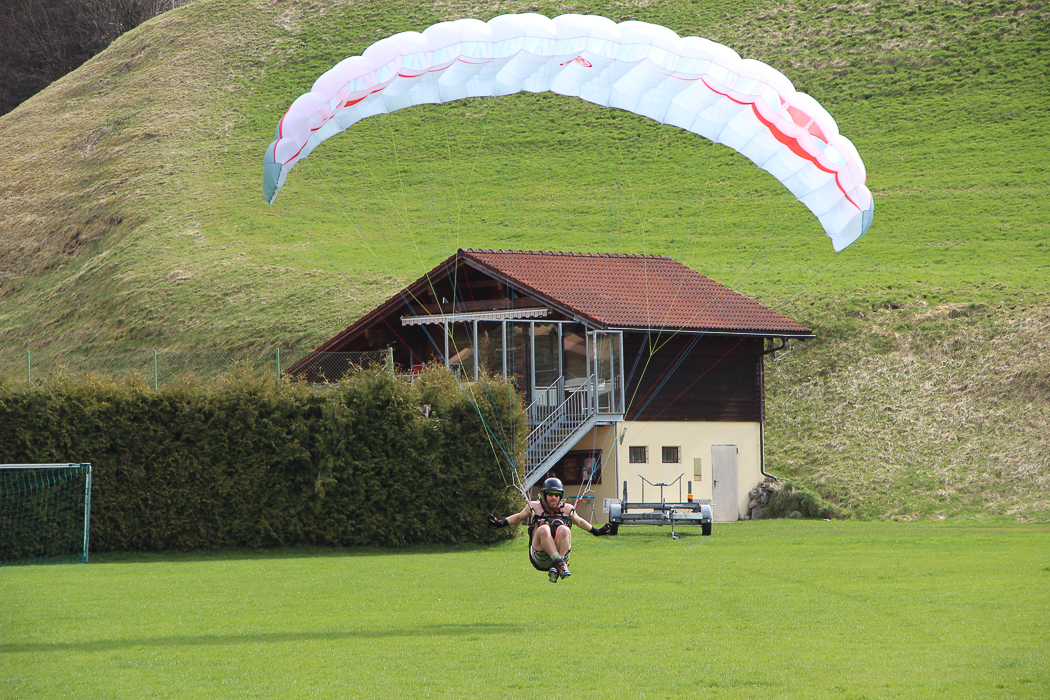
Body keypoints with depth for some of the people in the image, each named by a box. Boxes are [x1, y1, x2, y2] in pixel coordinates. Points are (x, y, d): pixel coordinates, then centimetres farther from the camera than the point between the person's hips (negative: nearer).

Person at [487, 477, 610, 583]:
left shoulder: (567, 509, 18)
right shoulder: (534, 507, 14)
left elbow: (579, 521, 35)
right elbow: (518, 517, 27)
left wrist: (595, 531, 38)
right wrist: (500, 523, 15)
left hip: (562, 552, 2)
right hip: (540, 556, -2)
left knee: (564, 530, -30)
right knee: (543, 529, -32)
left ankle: (555, 568, -38)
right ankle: (559, 562, -48)